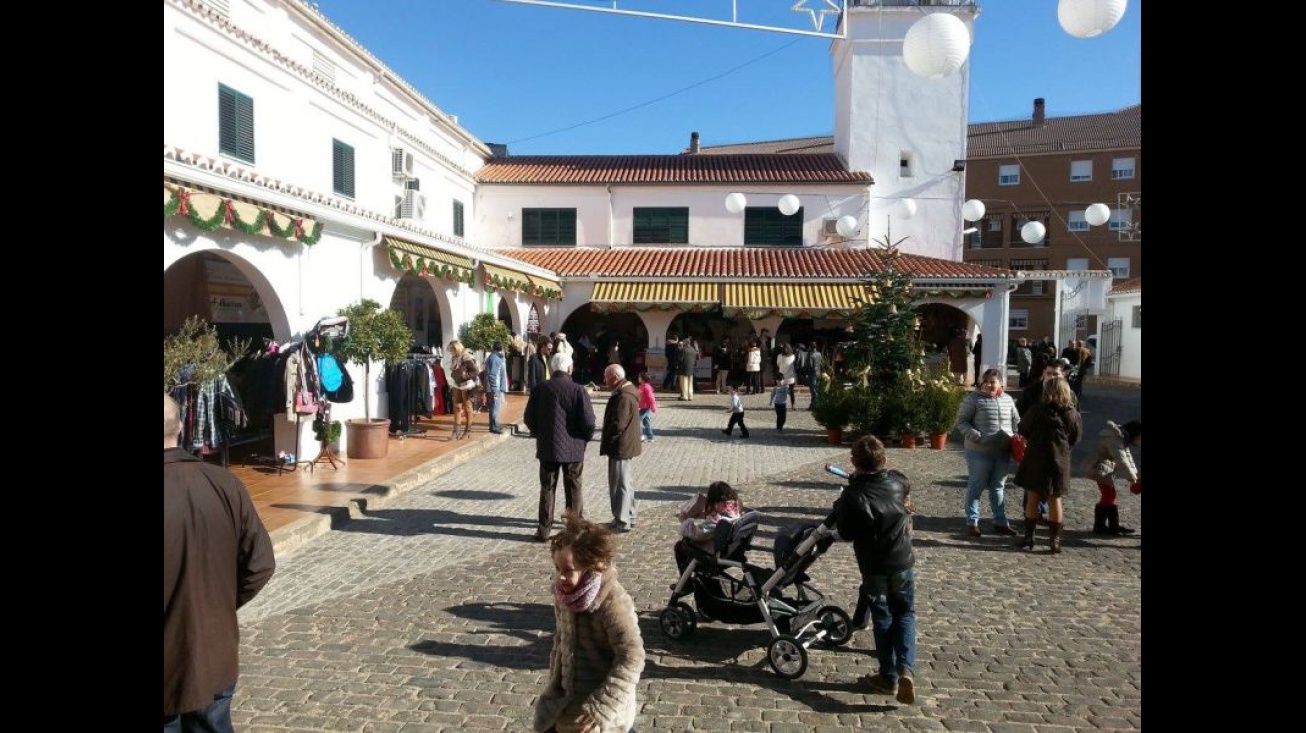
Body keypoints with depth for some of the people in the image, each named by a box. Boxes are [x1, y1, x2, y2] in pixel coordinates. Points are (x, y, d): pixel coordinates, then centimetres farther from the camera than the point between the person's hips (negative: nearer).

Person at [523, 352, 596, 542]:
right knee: (573, 490, 10)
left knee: (547, 489, 12)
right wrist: (584, 438, 5)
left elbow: (528, 418, 3)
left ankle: (543, 530, 14)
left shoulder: (540, 389, -3)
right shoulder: (578, 390, -12)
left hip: (547, 448, 2)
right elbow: (588, 421, -14)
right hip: (574, 448, -2)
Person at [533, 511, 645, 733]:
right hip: (569, 700, 8)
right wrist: (554, 686, 11)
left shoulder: (612, 603, -25)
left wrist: (602, 707, -27)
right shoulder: (566, 594, -2)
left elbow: (632, 657, -26)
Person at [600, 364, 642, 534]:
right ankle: (628, 517, 29)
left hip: (620, 447, -11)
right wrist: (606, 438, 12)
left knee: (619, 484, -3)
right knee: (625, 483, 19)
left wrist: (605, 438, -10)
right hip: (625, 445, 11)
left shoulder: (623, 397, -23)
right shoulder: (626, 391, 11)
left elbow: (618, 425, -27)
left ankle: (622, 522, 4)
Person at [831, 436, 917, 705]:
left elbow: (846, 534, -9)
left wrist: (839, 508, 5)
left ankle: (888, 677, 17)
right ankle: (906, 669, -4)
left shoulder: (852, 495, -17)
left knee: (883, 620, 11)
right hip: (903, 562, 3)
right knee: (905, 614, 15)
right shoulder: (898, 481, -5)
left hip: (874, 567, -2)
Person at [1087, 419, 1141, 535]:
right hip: (1101, 469, -10)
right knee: (1109, 496, -7)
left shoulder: (1123, 437, 9)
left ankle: (1113, 526, 20)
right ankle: (1100, 526, -1)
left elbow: (1127, 456, 11)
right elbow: (1121, 459, -26)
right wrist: (1132, 477, -22)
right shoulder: (1114, 438, -23)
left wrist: (1135, 475, 4)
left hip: (1108, 469, 10)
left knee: (1109, 496, 13)